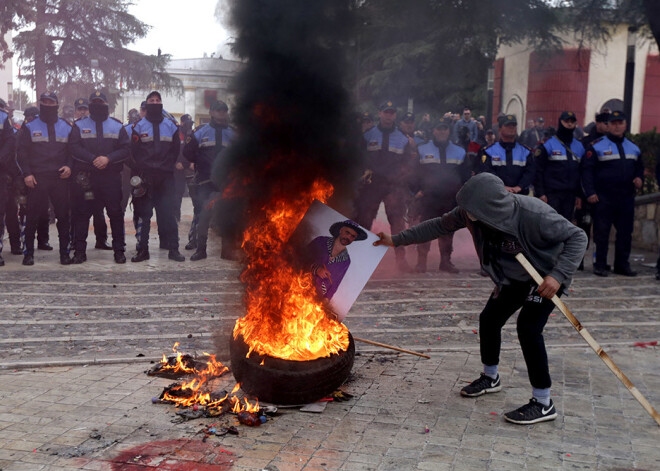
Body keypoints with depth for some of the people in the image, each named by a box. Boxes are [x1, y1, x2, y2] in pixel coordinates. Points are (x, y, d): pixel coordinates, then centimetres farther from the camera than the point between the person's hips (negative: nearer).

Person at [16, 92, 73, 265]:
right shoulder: (29, 127, 7)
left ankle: (64, 251, 10)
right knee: (33, 216, 0)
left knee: (63, 215, 2)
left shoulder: (67, 127, 12)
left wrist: (69, 166, -4)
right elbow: (22, 152, 4)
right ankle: (28, 252, 10)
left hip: (60, 178, 2)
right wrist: (26, 173, -7)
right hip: (37, 178, -1)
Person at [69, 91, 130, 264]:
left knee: (115, 213, 1)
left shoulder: (117, 126, 11)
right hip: (85, 177, 0)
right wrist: (93, 159, -17)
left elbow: (126, 149, 1)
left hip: (111, 177, 0)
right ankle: (79, 251, 10)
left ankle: (119, 250, 10)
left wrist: (108, 158, -14)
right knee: (81, 213, 2)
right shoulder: (79, 125, 9)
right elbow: (74, 148, -4)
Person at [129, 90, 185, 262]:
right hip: (145, 177, -1)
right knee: (142, 214, 0)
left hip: (165, 177, 1)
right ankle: (142, 250, 7)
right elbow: (134, 152, 2)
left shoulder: (171, 125, 11)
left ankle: (173, 249, 4)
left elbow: (176, 149, 14)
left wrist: (168, 166, 4)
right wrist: (139, 174, -5)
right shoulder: (139, 126, 5)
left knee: (168, 212, -1)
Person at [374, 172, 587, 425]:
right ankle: (490, 378, 37)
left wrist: (558, 275, -40)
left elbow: (577, 237, -29)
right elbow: (439, 226, -6)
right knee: (489, 318, 11)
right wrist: (397, 239, -6)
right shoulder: (470, 213, -19)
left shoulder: (534, 214, -37)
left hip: (546, 277, -7)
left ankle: (543, 403, -9)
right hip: (513, 278, 7)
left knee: (528, 326, -21)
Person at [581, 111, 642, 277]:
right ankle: (600, 265, 8)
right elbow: (587, 169, -6)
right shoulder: (597, 146, -2)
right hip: (603, 198, -5)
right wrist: (590, 192, -14)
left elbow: (639, 167, 26)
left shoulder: (633, 147, 15)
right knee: (601, 232, -1)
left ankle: (622, 264, 19)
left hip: (626, 198, 5)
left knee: (625, 232, 8)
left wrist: (639, 178, 3)